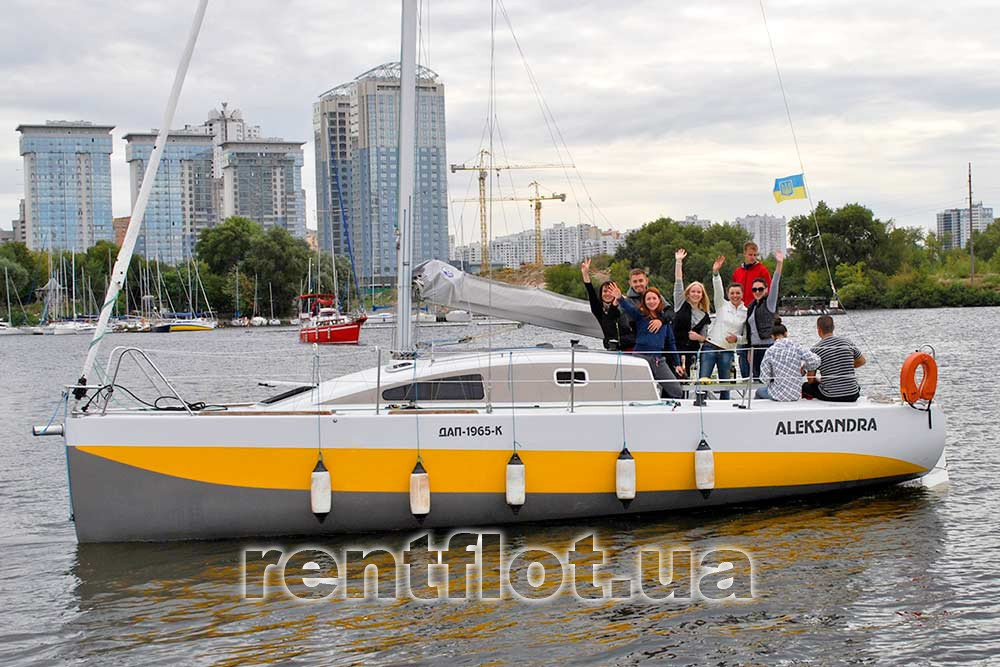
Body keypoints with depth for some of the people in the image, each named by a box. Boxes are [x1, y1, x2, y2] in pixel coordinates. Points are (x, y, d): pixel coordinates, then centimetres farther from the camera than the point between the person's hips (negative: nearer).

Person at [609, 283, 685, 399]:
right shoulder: (640, 315, 3)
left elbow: (671, 342, 18)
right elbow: (629, 307, -19)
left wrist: (677, 364, 17)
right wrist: (620, 298, -41)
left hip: (659, 360, 4)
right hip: (642, 357, -4)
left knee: (677, 392, -3)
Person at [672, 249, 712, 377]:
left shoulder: (705, 316, 14)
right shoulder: (682, 304, 8)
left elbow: (704, 338, 18)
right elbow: (678, 282, 3)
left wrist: (698, 337, -5)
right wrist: (678, 262, -2)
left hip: (690, 352, 2)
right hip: (673, 348, -2)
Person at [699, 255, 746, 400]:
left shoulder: (746, 313, 7)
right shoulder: (722, 305, 5)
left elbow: (747, 336, 9)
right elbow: (717, 290, -12)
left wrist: (737, 338, -12)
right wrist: (715, 272, -28)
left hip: (727, 351, 1)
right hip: (710, 346, -1)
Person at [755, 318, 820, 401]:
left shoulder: (770, 351, -12)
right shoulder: (796, 347, -6)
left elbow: (765, 377, -11)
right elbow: (815, 361, -13)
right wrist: (803, 367, 6)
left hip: (778, 395, -3)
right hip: (796, 395, 3)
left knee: (759, 391, 32)